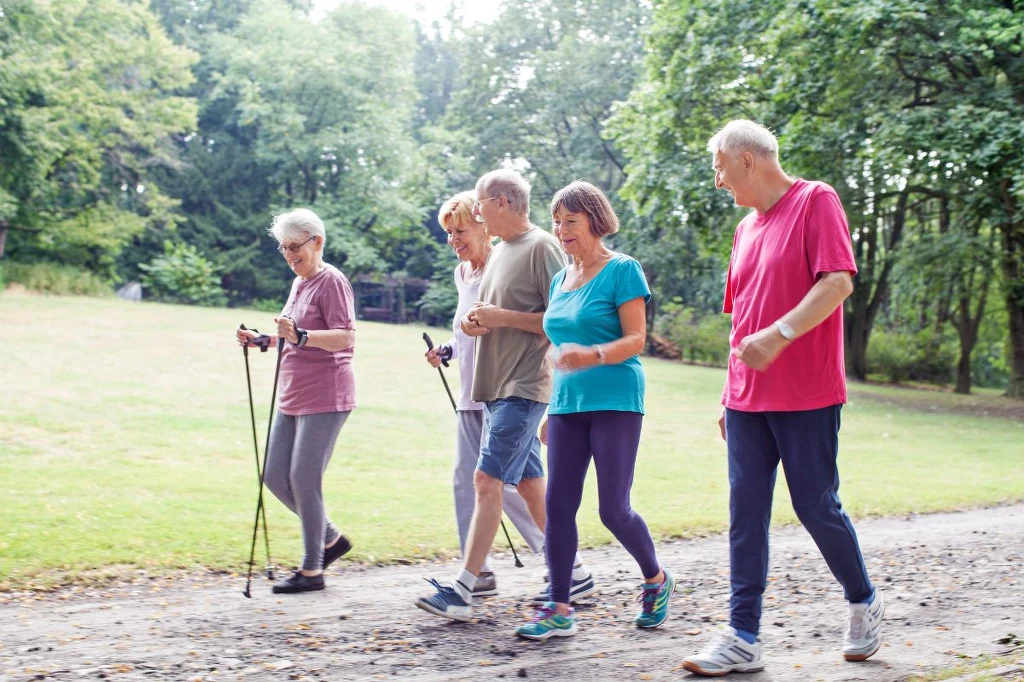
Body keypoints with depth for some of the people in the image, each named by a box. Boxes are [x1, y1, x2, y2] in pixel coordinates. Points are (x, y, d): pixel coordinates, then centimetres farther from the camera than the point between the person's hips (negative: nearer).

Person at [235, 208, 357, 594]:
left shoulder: (331, 281, -11)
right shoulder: (299, 283, 17)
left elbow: (345, 336, -22)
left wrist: (300, 335, -36)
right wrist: (261, 341, 12)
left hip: (325, 398, -9)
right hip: (293, 396, 9)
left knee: (304, 479, -8)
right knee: (276, 477, 8)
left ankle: (312, 570, 3)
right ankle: (331, 539, 24)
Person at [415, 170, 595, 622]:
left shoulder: (541, 247, -10)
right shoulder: (501, 250, 17)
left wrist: (501, 317, -17)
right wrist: (476, 323, 3)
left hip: (524, 388, -9)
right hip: (496, 385, 9)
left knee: (487, 479, -13)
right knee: (529, 483, 12)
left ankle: (462, 591, -13)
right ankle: (575, 575, 22)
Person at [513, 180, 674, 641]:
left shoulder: (622, 270, -5)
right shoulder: (561, 280, 16)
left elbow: (636, 339, -11)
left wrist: (593, 356, -30)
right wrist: (550, 411, 22)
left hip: (614, 401, -7)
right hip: (567, 405, 7)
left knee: (613, 510, -5)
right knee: (558, 504, -1)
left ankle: (657, 581, 21)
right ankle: (559, 610, 3)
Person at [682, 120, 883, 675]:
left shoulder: (816, 201, -6)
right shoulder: (745, 229, 16)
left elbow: (838, 282, -18)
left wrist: (781, 332, -29)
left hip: (806, 397, -7)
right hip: (748, 399, 7)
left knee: (816, 506, 1)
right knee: (745, 515, 2)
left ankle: (863, 602, 25)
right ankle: (743, 638, 5)